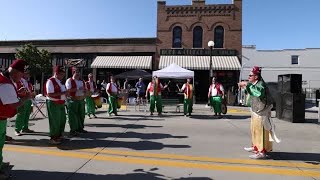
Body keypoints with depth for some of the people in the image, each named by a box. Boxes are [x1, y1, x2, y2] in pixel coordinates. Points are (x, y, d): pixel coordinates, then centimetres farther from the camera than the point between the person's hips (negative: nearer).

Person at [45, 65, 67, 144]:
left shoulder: (60, 81, 14)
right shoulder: (50, 81, -15)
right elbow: (49, 94, -24)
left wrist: (65, 94, 4)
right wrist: (62, 93, -25)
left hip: (61, 103, 10)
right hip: (53, 104, -10)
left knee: (62, 120, 17)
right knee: (55, 122, -1)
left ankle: (59, 135, 33)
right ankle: (53, 138, 12)